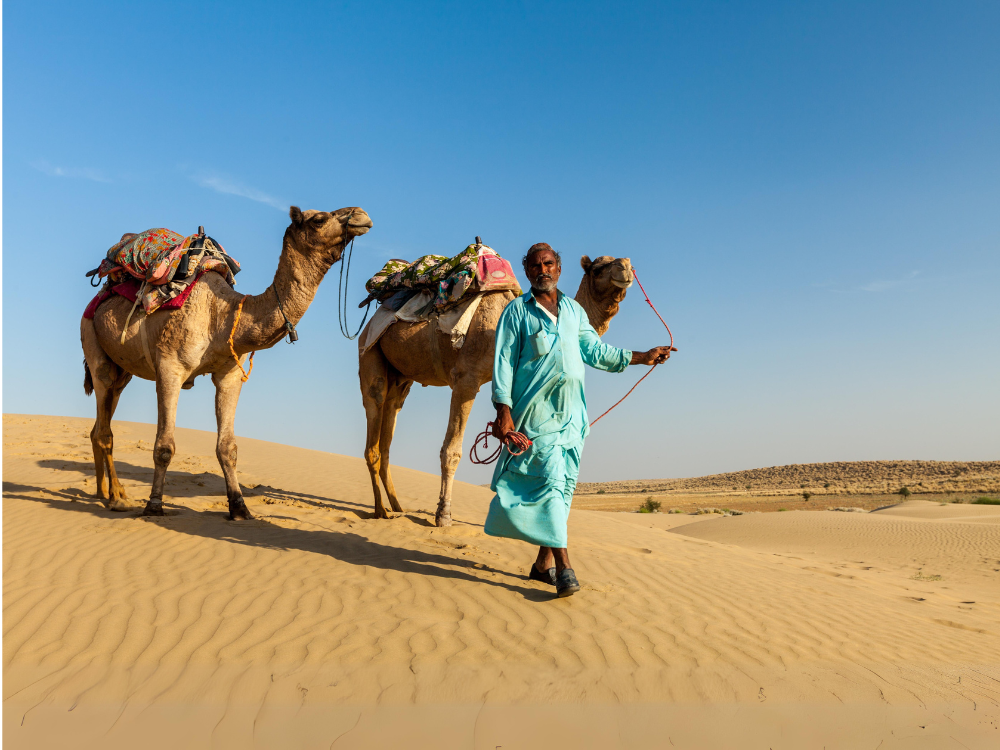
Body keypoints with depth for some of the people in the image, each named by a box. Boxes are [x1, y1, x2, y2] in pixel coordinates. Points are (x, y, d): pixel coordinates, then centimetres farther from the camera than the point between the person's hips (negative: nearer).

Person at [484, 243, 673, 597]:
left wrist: (643, 356, 17)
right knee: (549, 480, -12)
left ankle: (543, 563, 12)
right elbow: (504, 361, -2)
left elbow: (596, 351, 20)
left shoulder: (574, 310, 18)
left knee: (564, 484, 3)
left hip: (571, 411, 5)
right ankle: (563, 565, -11)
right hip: (537, 409, -5)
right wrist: (504, 410, -11)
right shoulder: (517, 311, 4)